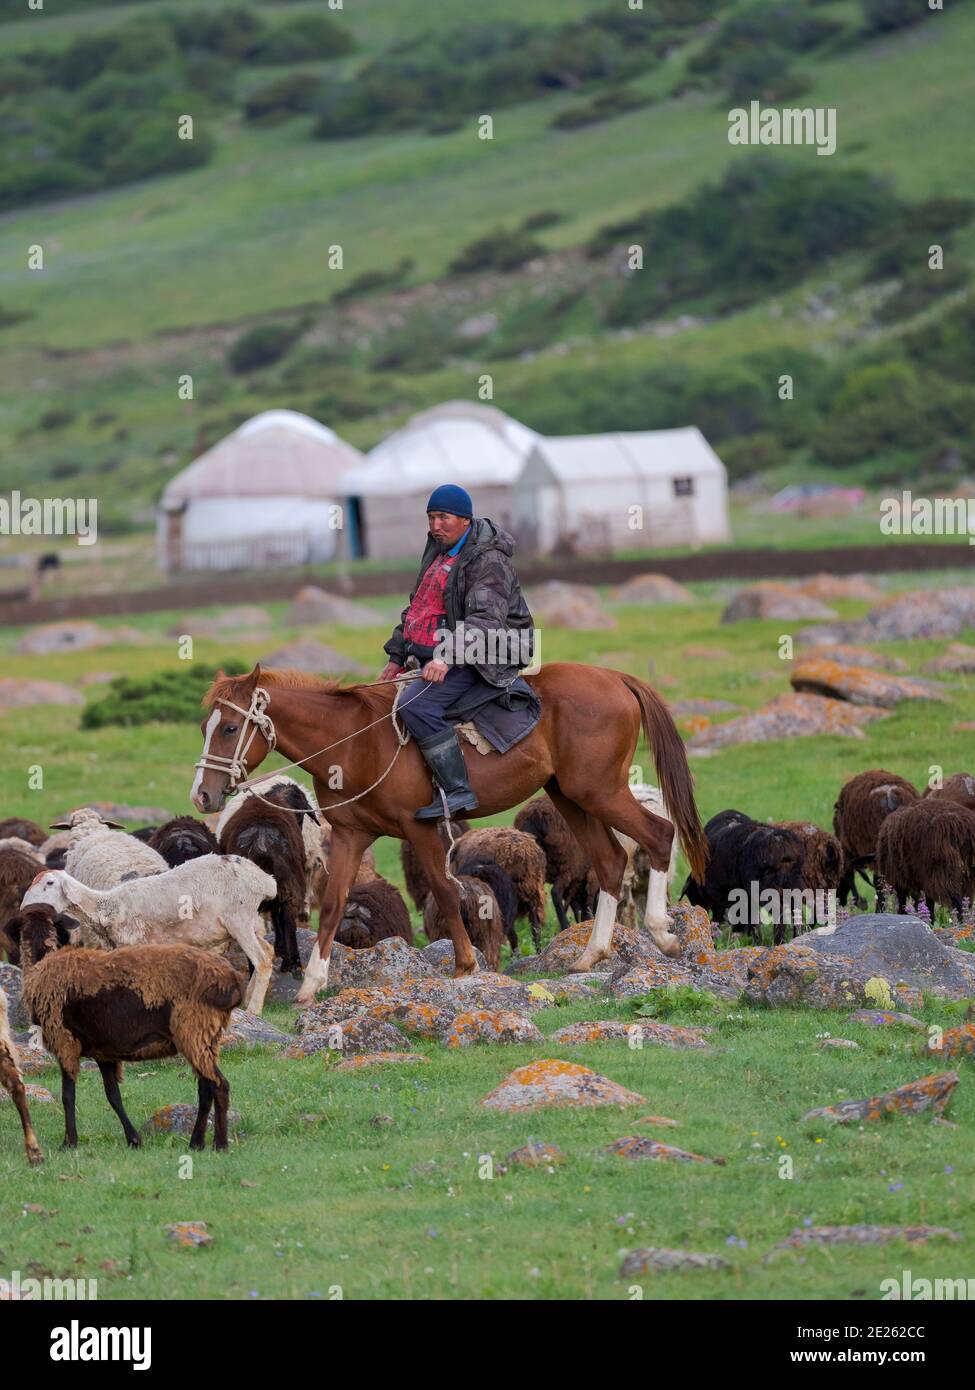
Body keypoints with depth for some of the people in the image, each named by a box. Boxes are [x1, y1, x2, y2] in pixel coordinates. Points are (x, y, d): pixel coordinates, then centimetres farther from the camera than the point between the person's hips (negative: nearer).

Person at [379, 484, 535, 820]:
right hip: (437, 656, 11)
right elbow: (415, 609, 25)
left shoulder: (489, 562, -16)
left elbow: (485, 619, -29)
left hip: (476, 662, -11)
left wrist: (448, 656, -42)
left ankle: (457, 791, -31)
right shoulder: (439, 553, 14)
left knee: (416, 705, -31)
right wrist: (396, 656, 19)